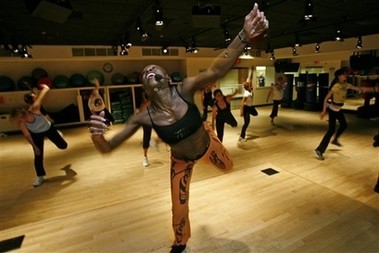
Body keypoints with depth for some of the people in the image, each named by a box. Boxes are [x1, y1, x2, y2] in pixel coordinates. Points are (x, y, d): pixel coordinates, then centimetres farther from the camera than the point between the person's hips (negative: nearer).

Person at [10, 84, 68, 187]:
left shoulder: (34, 109, -38)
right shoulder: (21, 124, -30)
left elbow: (40, 96, -27)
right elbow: (27, 135, -14)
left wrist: (45, 87, -7)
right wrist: (34, 147, -9)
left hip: (49, 128, 0)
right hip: (36, 134, 0)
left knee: (63, 146, 9)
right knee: (38, 155, -3)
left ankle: (58, 135, 46)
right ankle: (40, 177, 15)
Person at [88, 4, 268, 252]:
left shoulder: (185, 89, -31)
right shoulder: (143, 117, -28)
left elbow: (216, 70, -50)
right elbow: (106, 148, -25)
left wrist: (245, 36, -67)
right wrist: (96, 134, -49)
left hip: (207, 142, 1)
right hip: (181, 160, 0)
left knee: (228, 166, 31)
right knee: (179, 210, 11)